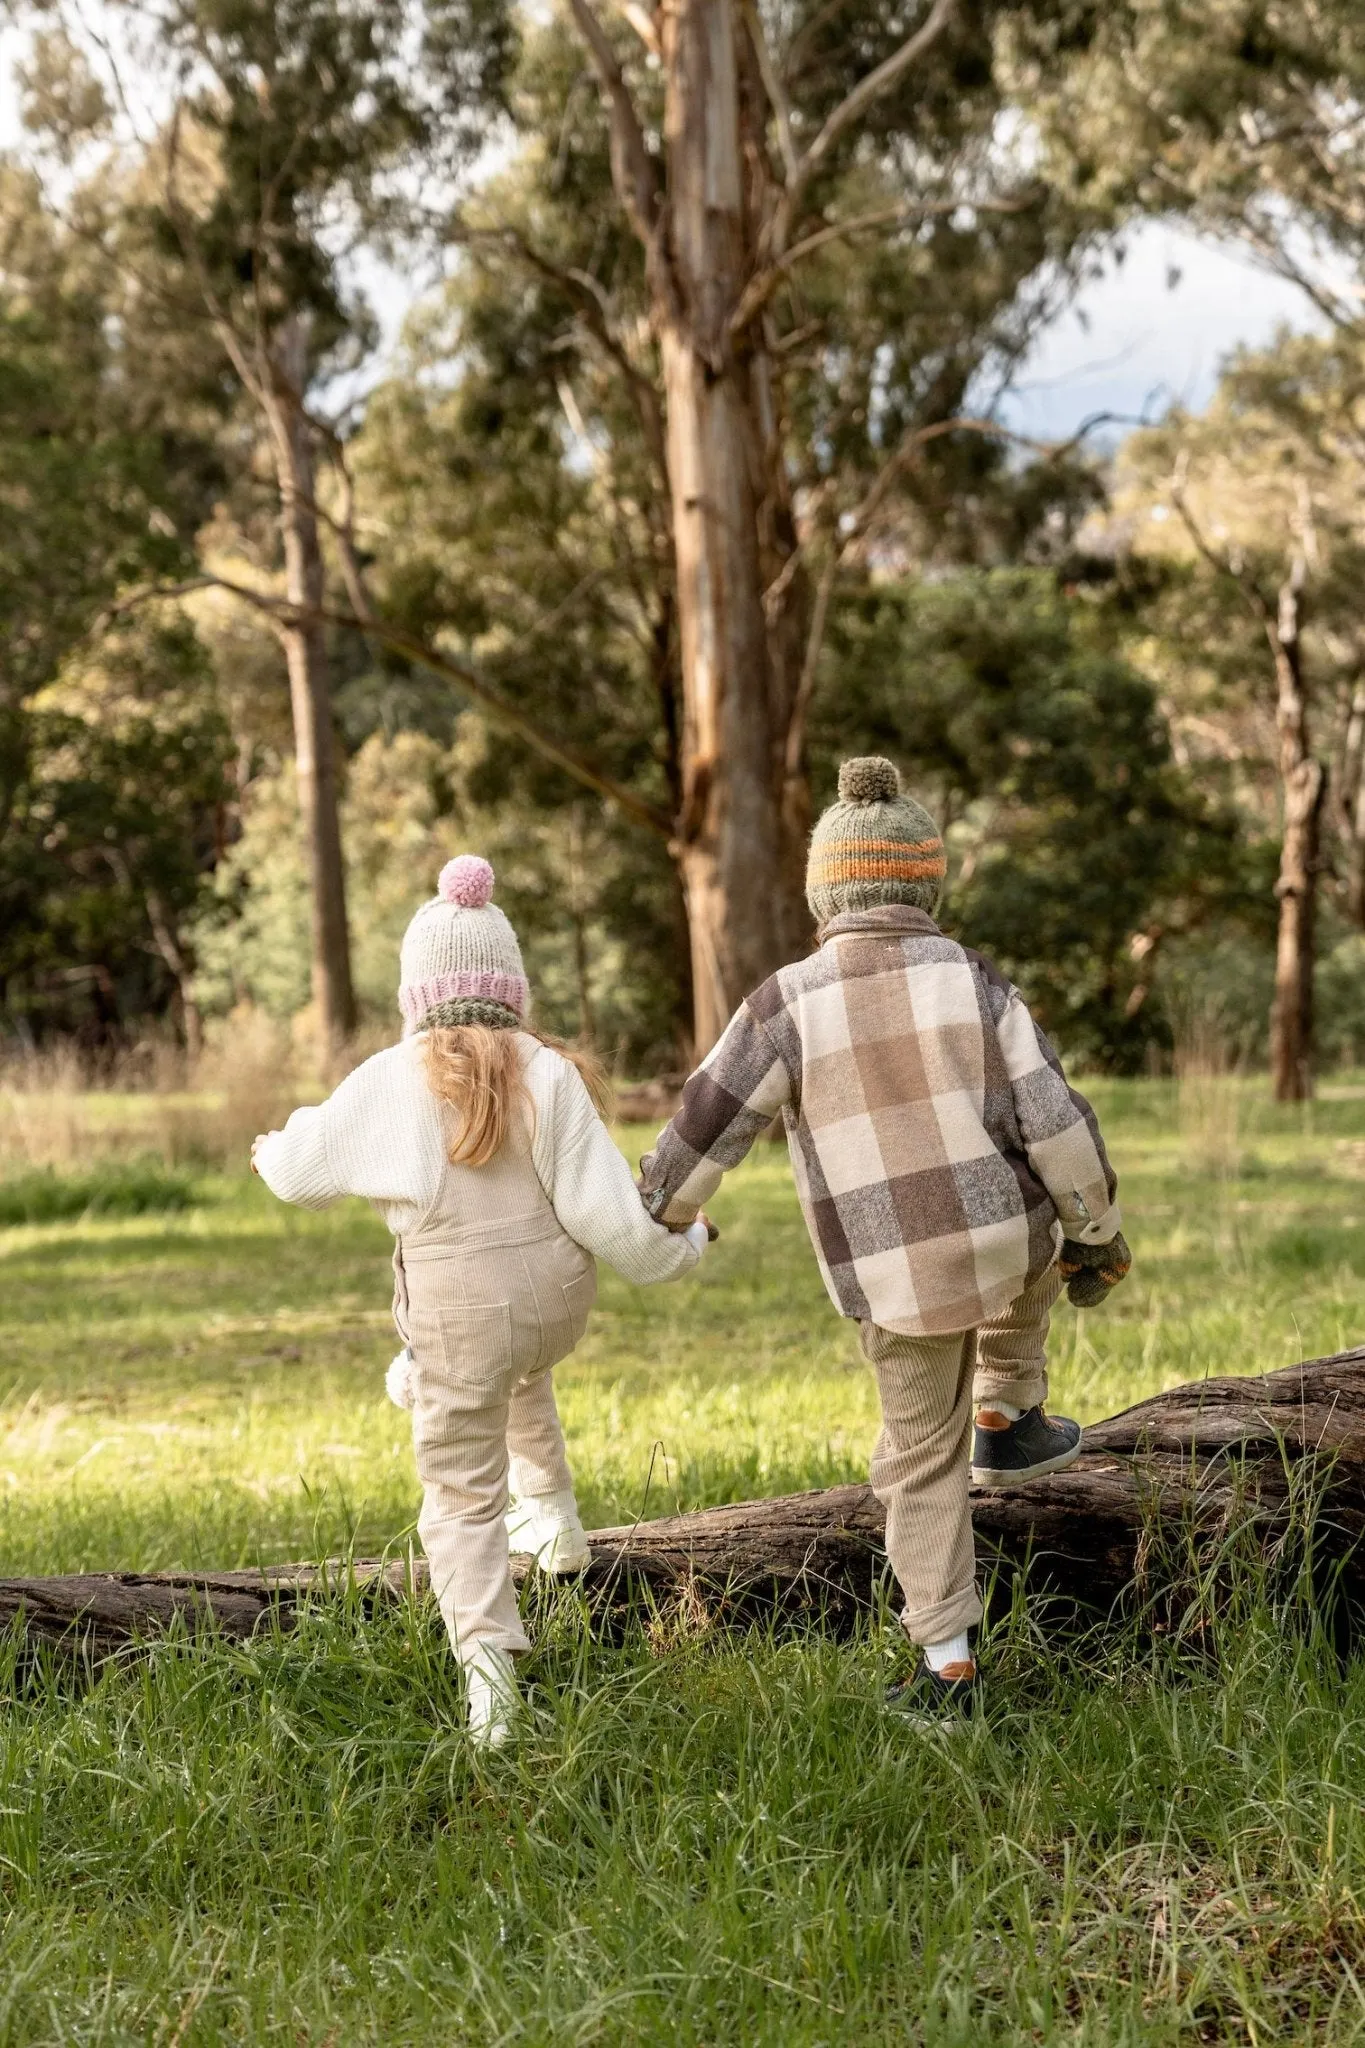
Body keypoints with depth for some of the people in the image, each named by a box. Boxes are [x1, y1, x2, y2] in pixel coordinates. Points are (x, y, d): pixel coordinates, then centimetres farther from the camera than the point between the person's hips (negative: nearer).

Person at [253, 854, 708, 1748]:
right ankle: (555, 1515, 39)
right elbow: (605, 1208, -12)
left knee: (464, 1492, 8)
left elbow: (301, 1168, 3)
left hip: (456, 1308, -2)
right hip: (556, 1294, 3)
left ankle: (488, 1666, -1)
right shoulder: (549, 1075, -10)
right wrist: (681, 1243, 8)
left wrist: (273, 1152, 28)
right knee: (524, 1372, 39)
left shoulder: (391, 1081, -11)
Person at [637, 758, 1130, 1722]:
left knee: (921, 1463, 17)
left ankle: (946, 1666, 15)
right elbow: (1056, 1124, -6)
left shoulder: (788, 1005, -9)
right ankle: (1008, 1421, 35)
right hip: (1007, 1252, 0)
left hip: (896, 1282, 0)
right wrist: (1097, 1235, 9)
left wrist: (660, 1216, 16)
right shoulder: (973, 982, -8)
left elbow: (704, 1130, -4)